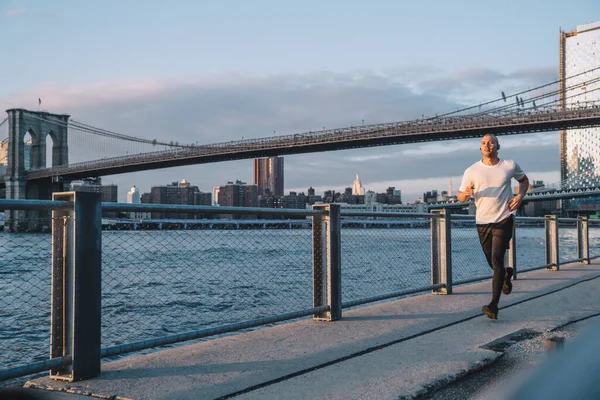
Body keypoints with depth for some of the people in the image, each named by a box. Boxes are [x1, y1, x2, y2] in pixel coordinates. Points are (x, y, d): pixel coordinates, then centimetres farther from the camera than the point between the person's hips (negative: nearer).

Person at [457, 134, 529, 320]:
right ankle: (506, 274, 51)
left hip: (503, 219, -2)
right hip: (482, 221, 2)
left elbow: (524, 180, 19)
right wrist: (467, 193, -23)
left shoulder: (510, 166, 0)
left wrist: (520, 196, -1)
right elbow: (460, 197, 2)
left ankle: (494, 305, -15)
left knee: (497, 259, -16)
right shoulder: (472, 171, -1)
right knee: (492, 262, 14)